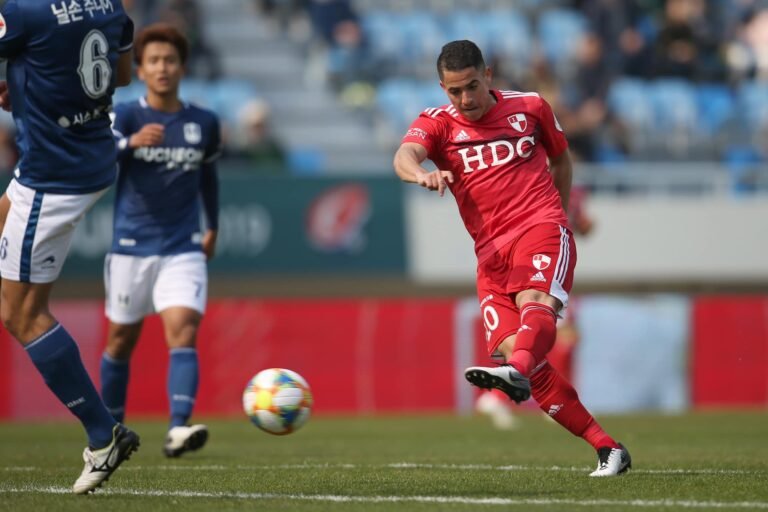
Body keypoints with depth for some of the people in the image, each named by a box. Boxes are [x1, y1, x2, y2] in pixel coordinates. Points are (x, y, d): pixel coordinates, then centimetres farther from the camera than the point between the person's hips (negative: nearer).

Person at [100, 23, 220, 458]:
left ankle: (179, 428, -30)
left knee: (183, 332, -18)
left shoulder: (204, 123, 4)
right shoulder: (126, 116, -5)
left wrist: (213, 227, 28)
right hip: (131, 247, 0)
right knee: (122, 338, 11)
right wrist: (131, 143, -45)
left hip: (183, 250, 1)